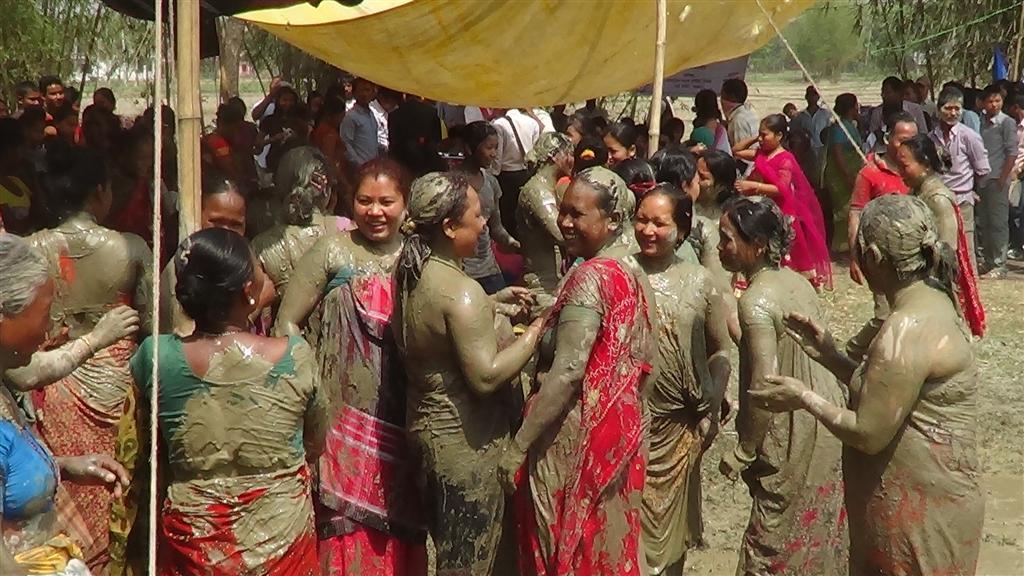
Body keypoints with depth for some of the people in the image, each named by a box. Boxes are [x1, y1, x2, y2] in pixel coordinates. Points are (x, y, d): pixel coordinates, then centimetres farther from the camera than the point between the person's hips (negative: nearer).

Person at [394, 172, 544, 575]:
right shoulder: (459, 290, -24)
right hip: (466, 442, -9)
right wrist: (536, 331, -17)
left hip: (426, 422, 9)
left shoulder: (413, 273, 3)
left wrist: (495, 300, 13)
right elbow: (486, 375, -26)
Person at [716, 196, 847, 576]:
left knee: (775, 542, 3)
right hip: (827, 425, 8)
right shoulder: (797, 281, 4)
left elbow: (765, 385, -24)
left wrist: (743, 452, -16)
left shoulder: (755, 300, -20)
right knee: (820, 530, 19)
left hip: (794, 439, -8)